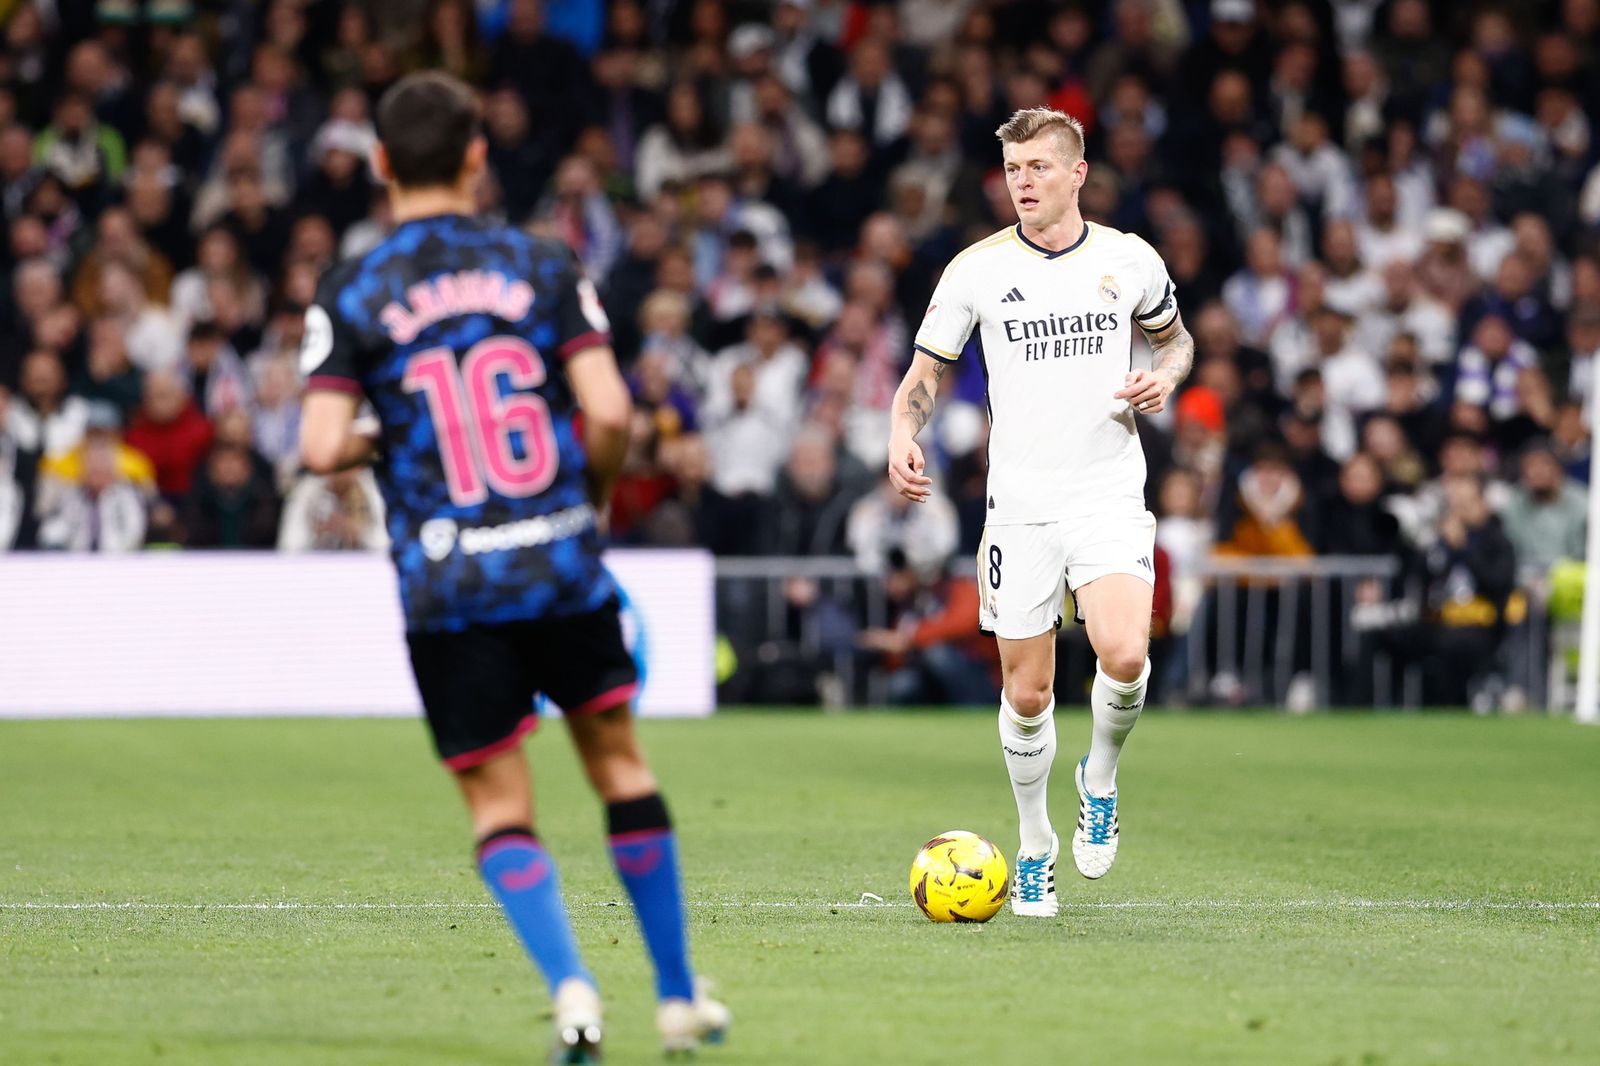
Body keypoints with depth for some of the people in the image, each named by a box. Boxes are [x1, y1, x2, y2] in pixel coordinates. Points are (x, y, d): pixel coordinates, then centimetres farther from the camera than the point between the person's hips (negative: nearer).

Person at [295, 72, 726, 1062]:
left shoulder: (350, 295, -2)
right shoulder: (544, 265, 1)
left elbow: (323, 447, -10)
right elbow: (608, 411, -7)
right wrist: (595, 493, 12)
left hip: (449, 586, -1)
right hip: (565, 569, 1)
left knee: (502, 810, 7)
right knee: (620, 765, 17)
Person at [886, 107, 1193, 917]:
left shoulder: (1129, 259, 2)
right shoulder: (976, 269, -1)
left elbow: (1174, 335, 20)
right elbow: (926, 371, 6)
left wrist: (1164, 378, -3)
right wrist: (903, 435, -14)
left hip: (1110, 496, 0)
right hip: (1020, 507, 0)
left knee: (1124, 657, -22)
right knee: (1027, 691, 3)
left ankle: (1100, 777, 9)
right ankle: (1034, 846, 25)